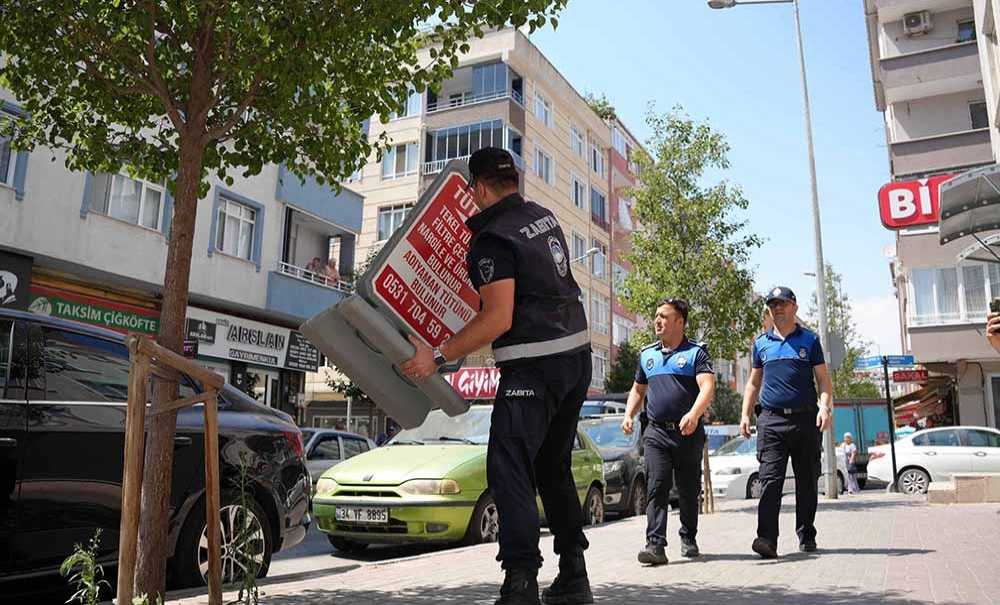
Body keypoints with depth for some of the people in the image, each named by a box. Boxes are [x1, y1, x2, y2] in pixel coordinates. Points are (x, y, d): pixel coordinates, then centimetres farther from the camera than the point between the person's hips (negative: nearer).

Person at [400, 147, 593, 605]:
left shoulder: (492, 238, -13)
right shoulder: (543, 216, 12)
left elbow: (498, 319, -20)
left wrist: (437, 356, -16)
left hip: (534, 365, -9)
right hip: (577, 354, 9)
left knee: (509, 469, -8)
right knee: (554, 467, 16)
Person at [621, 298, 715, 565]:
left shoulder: (696, 353, -1)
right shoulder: (647, 354, 14)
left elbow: (708, 387, -14)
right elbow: (638, 389, 25)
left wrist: (693, 415, -31)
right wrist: (628, 415, 8)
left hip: (688, 433, -2)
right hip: (656, 433, 3)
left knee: (689, 490, 10)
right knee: (656, 488, -10)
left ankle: (688, 539, 30)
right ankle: (655, 545, -13)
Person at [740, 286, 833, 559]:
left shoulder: (809, 340, 9)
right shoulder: (761, 343, 14)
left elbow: (823, 379, 5)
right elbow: (754, 383, 19)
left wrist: (825, 406, -12)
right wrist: (745, 414, 10)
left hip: (805, 419, 0)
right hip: (771, 420, 1)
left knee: (807, 481, 7)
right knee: (770, 479, -10)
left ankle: (807, 536, 21)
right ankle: (767, 539, -15)